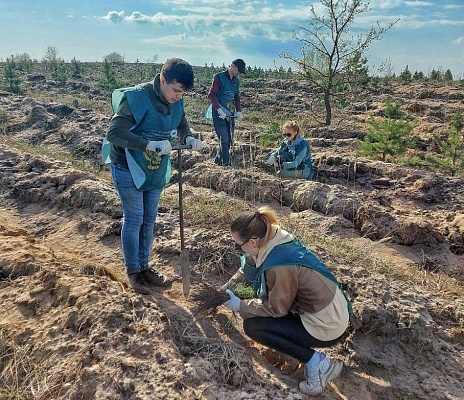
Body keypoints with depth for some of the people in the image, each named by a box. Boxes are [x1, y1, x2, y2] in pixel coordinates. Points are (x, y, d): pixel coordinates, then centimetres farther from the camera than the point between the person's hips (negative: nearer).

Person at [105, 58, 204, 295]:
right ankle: (132, 272, 22)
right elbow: (113, 133, -31)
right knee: (133, 220, 3)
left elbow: (182, 126, 11)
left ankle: (144, 267, 31)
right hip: (128, 169, -6)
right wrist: (149, 144, -41)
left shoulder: (176, 102, -6)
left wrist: (189, 138, -13)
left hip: (156, 170, 6)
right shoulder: (136, 98, -25)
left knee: (149, 220, 14)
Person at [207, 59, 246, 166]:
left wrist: (239, 111, 3)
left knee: (229, 140, 7)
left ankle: (217, 161, 20)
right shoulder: (219, 77, -6)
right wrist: (219, 109, -20)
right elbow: (211, 94, -11)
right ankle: (226, 164, -8)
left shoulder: (236, 80, 14)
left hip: (230, 114, 7)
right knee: (224, 139, -11)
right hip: (219, 114, -7)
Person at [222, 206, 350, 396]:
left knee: (252, 326, -5)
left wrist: (240, 306, -5)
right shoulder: (274, 241, -6)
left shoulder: (280, 266, -30)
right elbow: (248, 269, 12)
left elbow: (276, 309, -14)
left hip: (327, 327, -9)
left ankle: (316, 361, -2)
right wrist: (224, 290, 11)